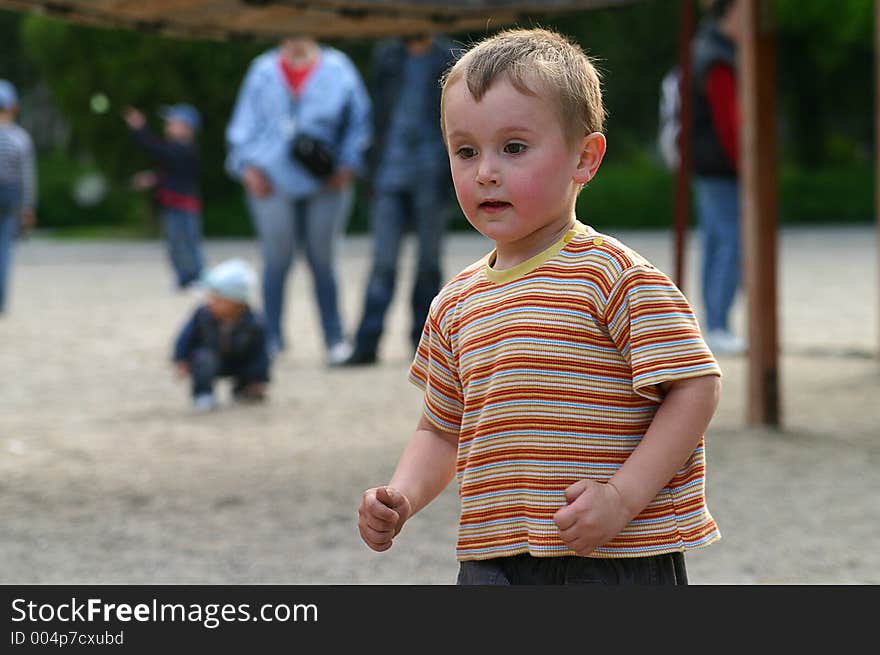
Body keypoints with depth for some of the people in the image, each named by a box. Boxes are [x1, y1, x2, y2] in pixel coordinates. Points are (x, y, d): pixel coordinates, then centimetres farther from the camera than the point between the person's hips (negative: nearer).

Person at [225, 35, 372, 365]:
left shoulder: (337, 69, 4)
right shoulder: (264, 70, 9)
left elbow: (359, 118, 4)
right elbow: (246, 120, 11)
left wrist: (348, 166, -5)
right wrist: (249, 166, 0)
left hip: (325, 181, -1)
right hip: (272, 181, 1)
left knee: (323, 261, 5)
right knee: (277, 260, -1)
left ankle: (335, 339, 11)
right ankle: (272, 338, 7)